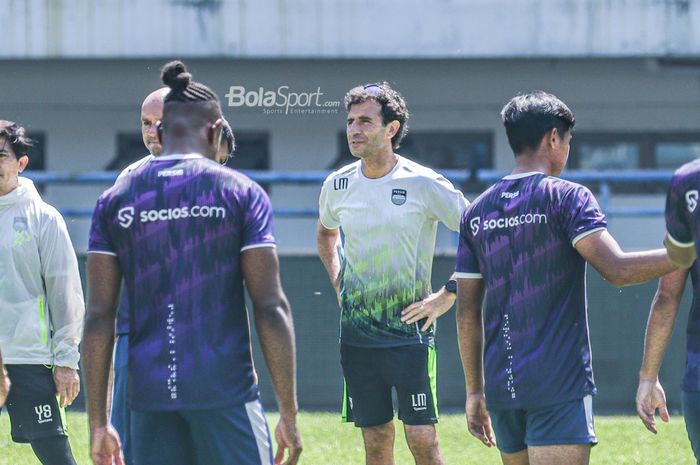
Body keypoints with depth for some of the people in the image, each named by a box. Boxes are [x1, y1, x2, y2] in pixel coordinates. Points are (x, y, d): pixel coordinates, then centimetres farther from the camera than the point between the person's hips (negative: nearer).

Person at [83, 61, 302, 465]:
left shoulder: (115, 199, 7)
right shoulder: (242, 193, 0)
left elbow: (99, 316, 4)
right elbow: (271, 308, -5)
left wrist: (98, 422, 7)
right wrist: (290, 414, -1)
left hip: (150, 400, 3)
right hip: (226, 393, -3)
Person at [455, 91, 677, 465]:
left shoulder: (477, 212, 12)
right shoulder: (566, 198, -5)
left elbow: (467, 311, 14)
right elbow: (617, 270, -19)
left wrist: (474, 391, 19)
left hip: (501, 389, 6)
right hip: (559, 385, -6)